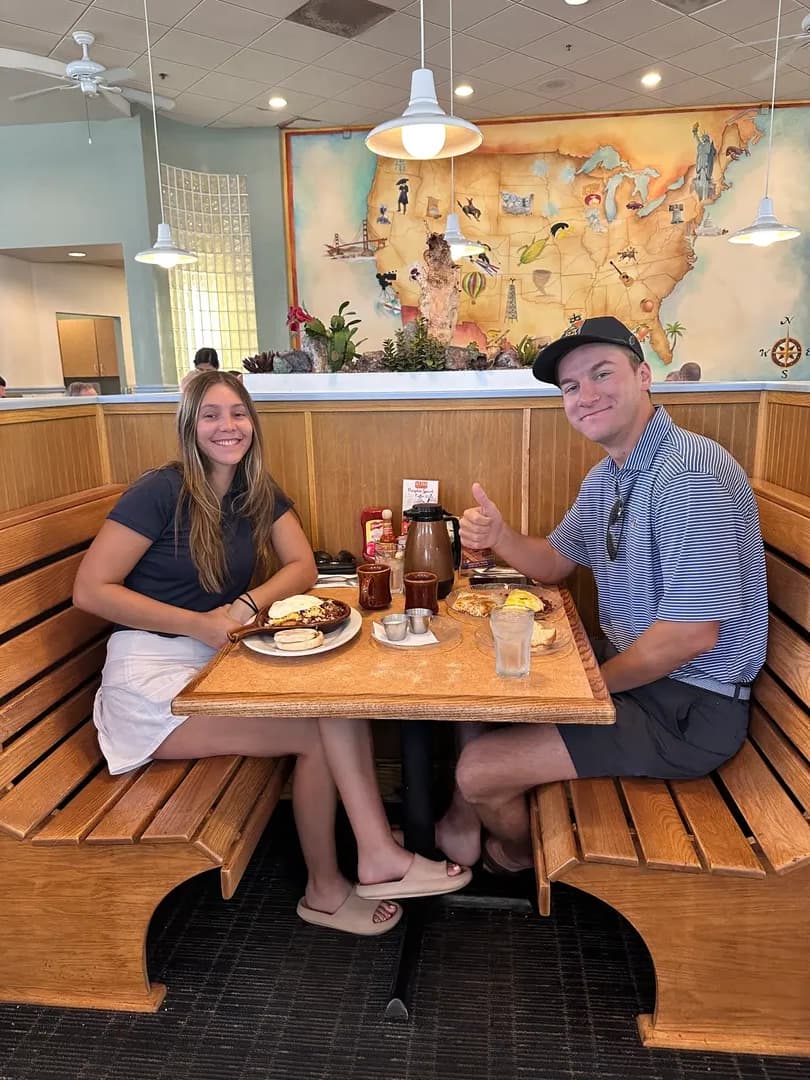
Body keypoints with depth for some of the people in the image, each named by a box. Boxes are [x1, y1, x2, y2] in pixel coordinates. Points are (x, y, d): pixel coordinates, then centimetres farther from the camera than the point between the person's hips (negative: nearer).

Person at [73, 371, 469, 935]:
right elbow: (90, 590, -14)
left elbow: (302, 567, 2)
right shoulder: (162, 491, -11)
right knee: (322, 730, -19)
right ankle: (326, 889, -1)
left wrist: (246, 606, -18)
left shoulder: (260, 494, 8)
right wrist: (198, 624, -21)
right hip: (150, 675, -6)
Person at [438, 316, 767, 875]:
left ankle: (518, 855, 24)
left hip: (689, 707, -9)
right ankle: (462, 824, 35)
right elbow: (555, 562, 17)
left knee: (479, 769, -11)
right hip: (628, 670, 10)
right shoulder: (605, 477, 7)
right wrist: (499, 535, -5)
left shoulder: (690, 473, -25)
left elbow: (691, 634, -27)